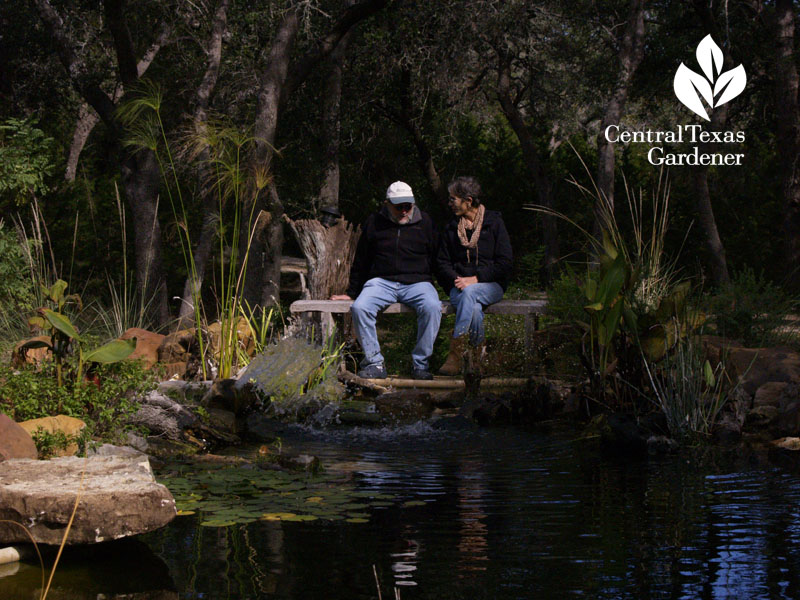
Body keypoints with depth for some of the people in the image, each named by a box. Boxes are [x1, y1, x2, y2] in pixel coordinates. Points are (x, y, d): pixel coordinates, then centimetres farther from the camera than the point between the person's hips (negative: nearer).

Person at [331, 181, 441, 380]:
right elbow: (361, 261, 17)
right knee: (359, 308, -28)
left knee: (432, 307, -33)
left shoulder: (424, 222, 9)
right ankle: (374, 363, -19)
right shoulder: (374, 222, 10)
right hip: (382, 280, 1)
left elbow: (437, 259, 15)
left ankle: (420, 363, -21)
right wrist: (351, 292, 17)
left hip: (417, 281, -1)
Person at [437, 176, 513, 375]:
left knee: (469, 293, -37)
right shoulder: (451, 228, 14)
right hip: (459, 286, 2)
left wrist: (475, 279, -13)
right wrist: (456, 280, -10)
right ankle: (478, 352, -26)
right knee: (474, 308, -35)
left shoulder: (494, 223, 2)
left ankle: (455, 354, -37)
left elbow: (505, 263, -3)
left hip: (490, 285, -2)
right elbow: (443, 263, 13)